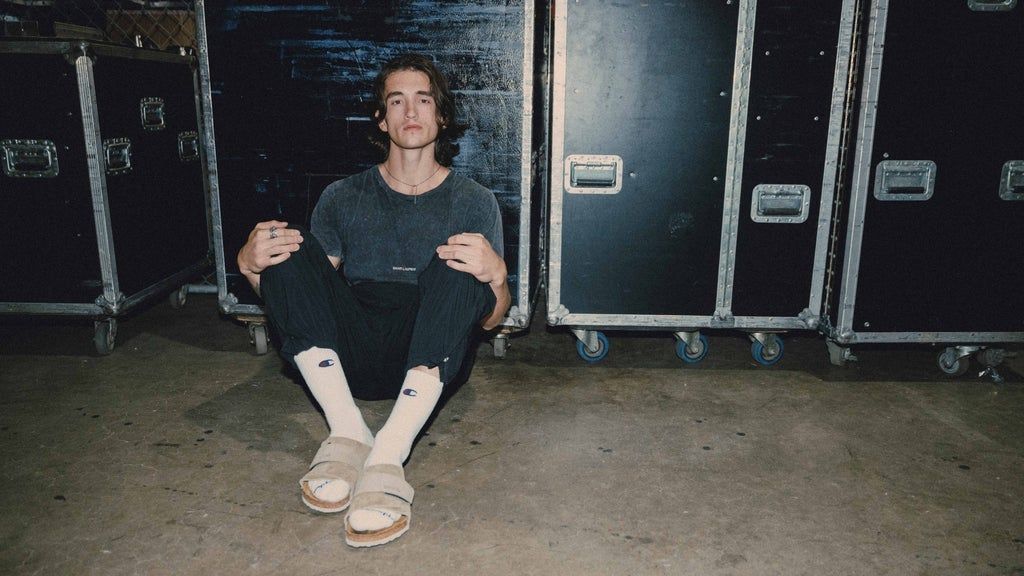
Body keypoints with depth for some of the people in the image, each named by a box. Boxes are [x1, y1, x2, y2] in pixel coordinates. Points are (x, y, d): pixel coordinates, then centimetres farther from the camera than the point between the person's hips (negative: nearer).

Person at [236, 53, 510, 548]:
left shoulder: (473, 201, 10)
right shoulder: (343, 197, 14)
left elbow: (491, 319, 3)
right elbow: (297, 298, 10)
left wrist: (496, 275, -21)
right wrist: (251, 266, -12)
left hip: (427, 357, -2)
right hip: (350, 356, 2)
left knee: (458, 266, -27)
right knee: (289, 251, -15)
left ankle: (387, 458, -37)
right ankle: (348, 434, -26)